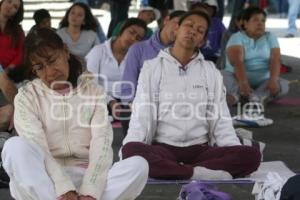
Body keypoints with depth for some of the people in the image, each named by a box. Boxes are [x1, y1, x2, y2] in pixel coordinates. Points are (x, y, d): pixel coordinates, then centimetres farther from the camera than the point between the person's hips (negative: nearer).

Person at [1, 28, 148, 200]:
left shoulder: (93, 91, 10)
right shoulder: (26, 97, 6)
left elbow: (102, 144, -4)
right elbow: (35, 149, -10)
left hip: (86, 178, 2)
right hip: (42, 182, -1)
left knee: (138, 165, -26)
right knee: (16, 146, -32)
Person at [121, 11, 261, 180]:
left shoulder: (211, 72, 12)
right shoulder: (152, 67, 7)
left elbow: (221, 119, 7)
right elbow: (142, 115, -1)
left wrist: (237, 156, -9)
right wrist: (129, 146, -20)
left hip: (200, 149, 2)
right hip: (163, 149, -2)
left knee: (251, 155, -26)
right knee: (131, 150, -36)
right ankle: (198, 173, -35)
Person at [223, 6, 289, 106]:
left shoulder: (270, 37, 7)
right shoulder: (237, 37, -4)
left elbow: (275, 60, -8)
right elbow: (237, 61, -20)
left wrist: (273, 80, -28)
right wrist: (243, 83, -38)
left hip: (263, 81, 2)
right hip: (238, 79, -2)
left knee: (283, 85, -25)